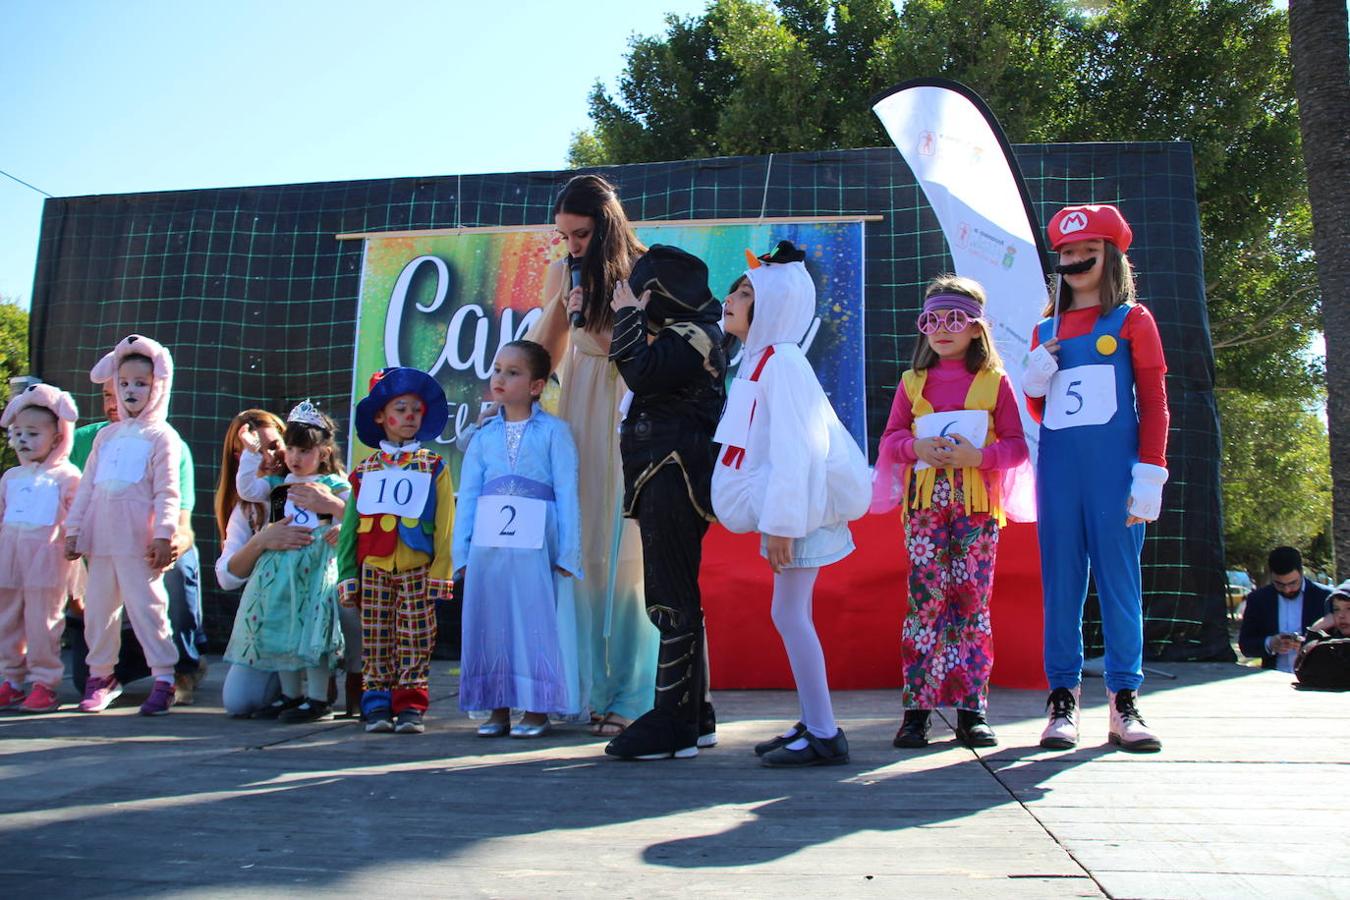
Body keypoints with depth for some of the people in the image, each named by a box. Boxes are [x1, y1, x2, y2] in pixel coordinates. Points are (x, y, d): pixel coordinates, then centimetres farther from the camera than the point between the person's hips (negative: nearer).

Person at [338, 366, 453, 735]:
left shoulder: (434, 468, 3)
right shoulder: (365, 470, 9)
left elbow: (444, 525, 0)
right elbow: (350, 526, 9)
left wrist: (440, 571, -7)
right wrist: (347, 575, 4)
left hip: (417, 569, -2)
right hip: (373, 569, 2)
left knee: (415, 641, 0)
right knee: (375, 640, 5)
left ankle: (410, 706, 5)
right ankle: (377, 704, 13)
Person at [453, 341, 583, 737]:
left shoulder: (553, 431, 2)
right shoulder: (484, 436, 13)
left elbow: (566, 493, -2)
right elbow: (467, 496, 12)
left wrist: (567, 552, -8)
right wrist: (461, 552, 5)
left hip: (535, 546, -4)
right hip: (487, 546, 4)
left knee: (536, 623, 0)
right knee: (491, 623, 7)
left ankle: (537, 709, 10)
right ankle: (498, 708, 17)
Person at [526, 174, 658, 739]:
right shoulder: (562, 274, 7)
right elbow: (542, 360, 10)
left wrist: (599, 327, -15)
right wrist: (561, 306, -2)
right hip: (579, 418, 4)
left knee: (628, 552, -5)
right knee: (583, 548, 0)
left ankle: (632, 696, 4)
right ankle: (593, 689, 11)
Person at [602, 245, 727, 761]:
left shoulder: (693, 336, -10)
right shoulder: (684, 336, 21)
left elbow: (643, 376, -20)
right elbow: (645, 380, 22)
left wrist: (628, 316, -9)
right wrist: (630, 321, 16)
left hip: (673, 481, -11)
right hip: (666, 481, 11)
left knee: (672, 602, -10)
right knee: (675, 600, 12)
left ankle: (672, 725, -7)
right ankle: (691, 716, 20)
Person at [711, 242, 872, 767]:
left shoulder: (781, 361, -15)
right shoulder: (760, 362, 15)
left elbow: (794, 447, -22)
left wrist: (781, 523, -24)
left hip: (800, 507, -10)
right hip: (788, 508, 10)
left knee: (789, 614, -6)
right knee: (789, 615, 12)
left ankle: (823, 735, 1)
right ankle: (813, 724, 21)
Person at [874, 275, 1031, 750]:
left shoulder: (995, 381, 6)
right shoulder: (913, 382, 12)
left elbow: (1016, 445, 4)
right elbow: (890, 438, 11)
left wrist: (981, 455, -14)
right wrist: (917, 447, -10)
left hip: (977, 503, -1)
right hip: (924, 501, 1)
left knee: (972, 601, 1)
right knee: (925, 597, -4)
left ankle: (971, 710, 9)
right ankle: (917, 709, 1)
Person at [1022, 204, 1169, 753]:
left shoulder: (1132, 319, 6)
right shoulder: (1046, 330, 16)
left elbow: (1154, 403, 2)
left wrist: (1150, 475, -8)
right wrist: (1035, 381, -2)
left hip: (1113, 466, -3)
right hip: (1057, 466, 3)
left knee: (1119, 579, -1)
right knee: (1061, 582, 3)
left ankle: (1124, 704, 6)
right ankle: (1063, 700, 8)